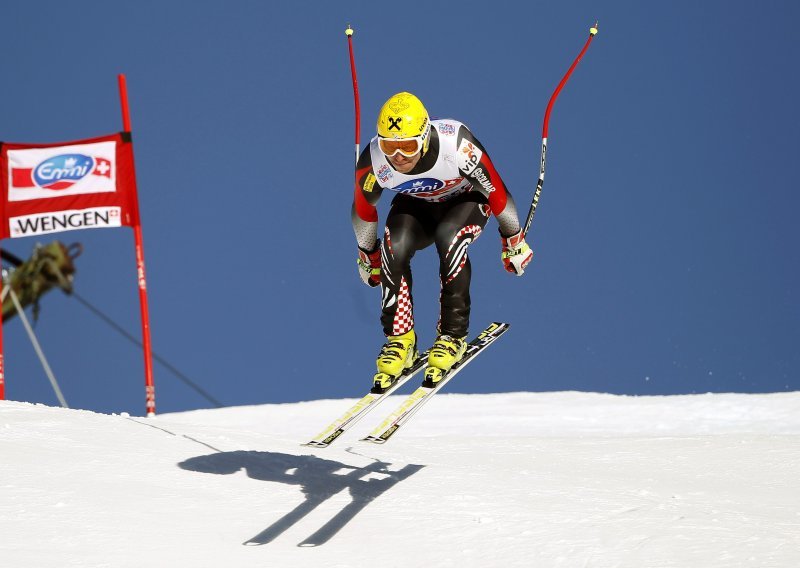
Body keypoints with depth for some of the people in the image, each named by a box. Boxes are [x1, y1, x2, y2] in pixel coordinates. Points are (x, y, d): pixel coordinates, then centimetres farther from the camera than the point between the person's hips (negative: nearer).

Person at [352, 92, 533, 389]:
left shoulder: (457, 145, -39)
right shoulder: (373, 161, -30)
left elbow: (496, 191, -20)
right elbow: (363, 209, -6)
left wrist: (513, 240, -7)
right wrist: (368, 255, 8)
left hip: (466, 200, -2)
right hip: (415, 205, 2)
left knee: (449, 238, -34)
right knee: (394, 245, -29)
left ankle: (453, 334, -19)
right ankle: (399, 338, -15)